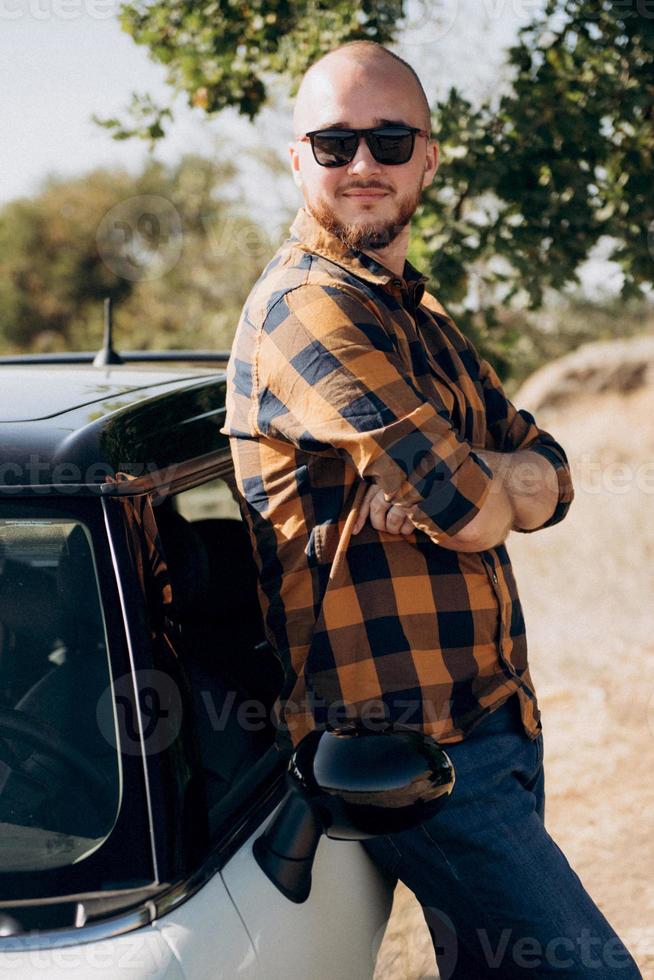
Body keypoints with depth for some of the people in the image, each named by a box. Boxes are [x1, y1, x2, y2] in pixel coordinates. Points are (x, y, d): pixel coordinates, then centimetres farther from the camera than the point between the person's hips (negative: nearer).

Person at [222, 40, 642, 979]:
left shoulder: (418, 312, 17)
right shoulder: (306, 304, -15)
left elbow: (549, 475, 7)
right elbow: (472, 512, -23)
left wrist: (459, 478, -15)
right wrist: (484, 487, 0)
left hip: (490, 720, 9)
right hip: (413, 738, -9)